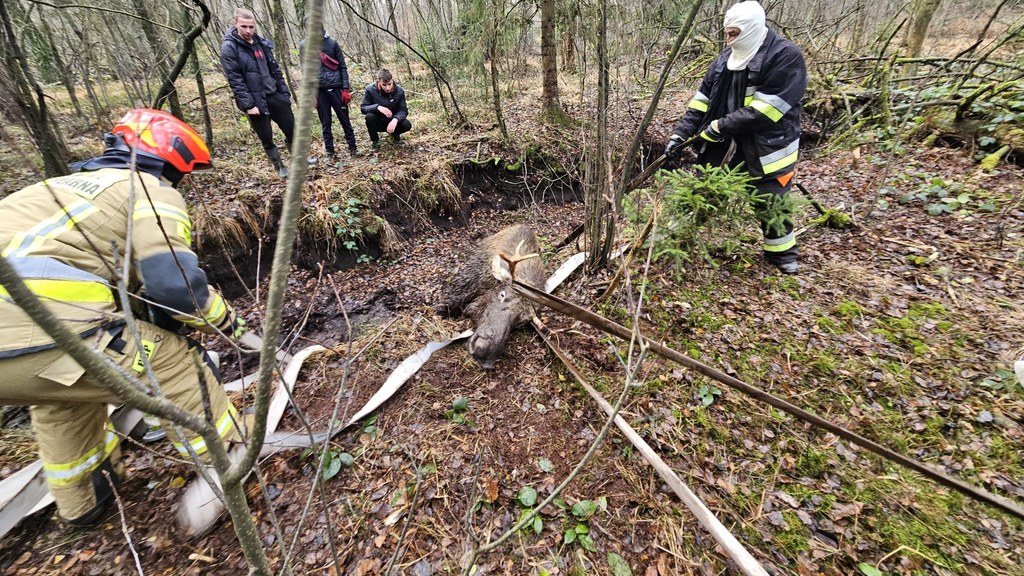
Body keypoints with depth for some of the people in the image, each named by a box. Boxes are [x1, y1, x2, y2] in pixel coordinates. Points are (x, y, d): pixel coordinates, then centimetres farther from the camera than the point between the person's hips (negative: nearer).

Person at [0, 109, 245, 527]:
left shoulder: (79, 184, 26)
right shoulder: (152, 192, 0)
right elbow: (174, 284, -14)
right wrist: (223, 320, 4)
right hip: (37, 337, -9)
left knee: (60, 394, 35)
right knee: (178, 364, 7)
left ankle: (81, 498, 50)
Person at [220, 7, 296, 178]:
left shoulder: (261, 43, 8)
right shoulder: (229, 48, -8)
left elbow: (275, 69, 14)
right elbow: (235, 80, -13)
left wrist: (285, 92, 9)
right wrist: (248, 104, -19)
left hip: (274, 95, 5)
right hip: (254, 101, -5)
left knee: (291, 128, 9)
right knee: (266, 137, 4)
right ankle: (279, 166, 21)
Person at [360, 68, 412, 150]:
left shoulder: (399, 91, -14)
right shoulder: (370, 89, -18)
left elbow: (403, 110, -15)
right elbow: (363, 108, -17)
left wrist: (395, 120, -38)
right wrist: (378, 107, -37)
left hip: (392, 121, 1)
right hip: (377, 122, -1)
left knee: (407, 125, -27)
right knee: (369, 116, -33)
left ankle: (395, 135, 10)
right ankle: (374, 140, -3)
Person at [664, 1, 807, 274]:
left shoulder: (786, 56, -15)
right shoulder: (727, 57, 4)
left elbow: (764, 110, -24)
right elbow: (702, 100, 4)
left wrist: (720, 126, -22)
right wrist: (680, 133, -5)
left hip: (766, 148, -5)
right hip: (723, 145, 5)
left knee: (771, 204, 7)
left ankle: (782, 251, 30)